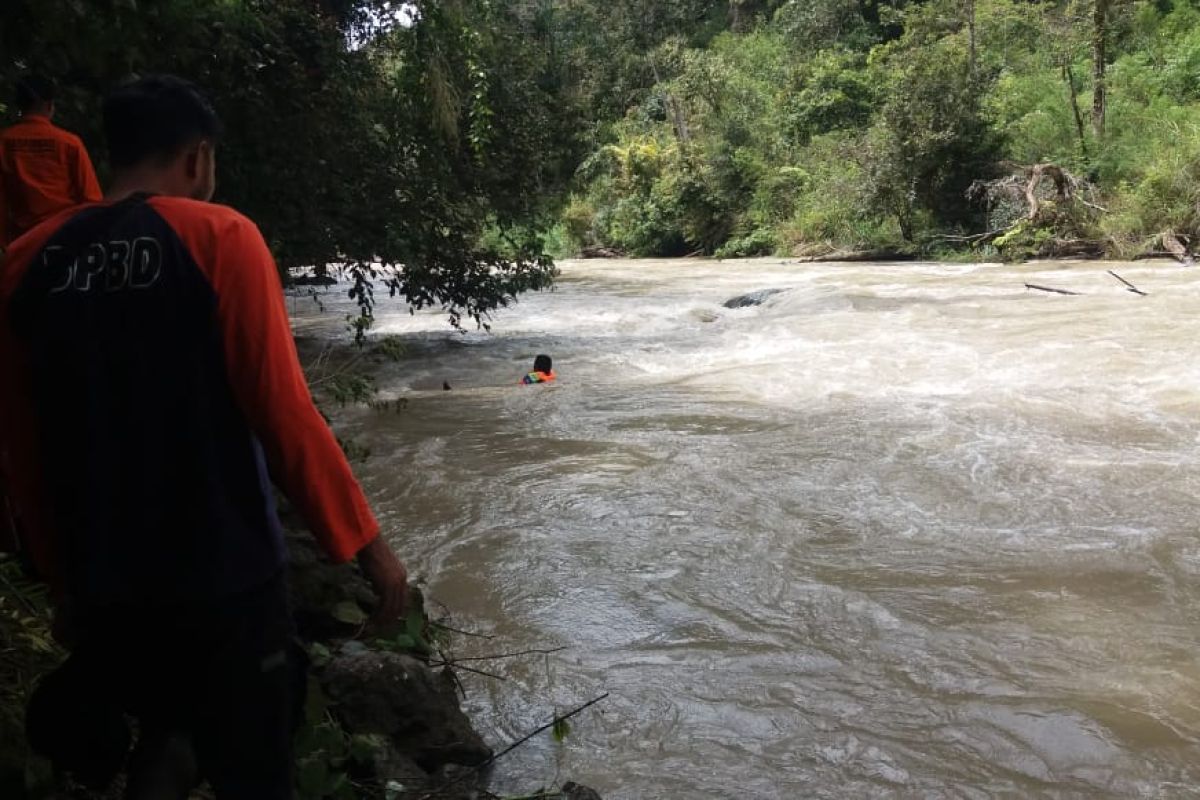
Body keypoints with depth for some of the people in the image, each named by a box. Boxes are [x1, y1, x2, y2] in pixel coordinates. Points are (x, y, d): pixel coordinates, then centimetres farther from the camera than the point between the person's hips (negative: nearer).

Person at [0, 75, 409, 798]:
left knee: (160, 740, 28)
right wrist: (365, 542, -8)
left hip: (101, 587, 5)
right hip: (223, 576, -5)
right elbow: (282, 410, -17)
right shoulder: (218, 236, -11)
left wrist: (63, 576, 20)